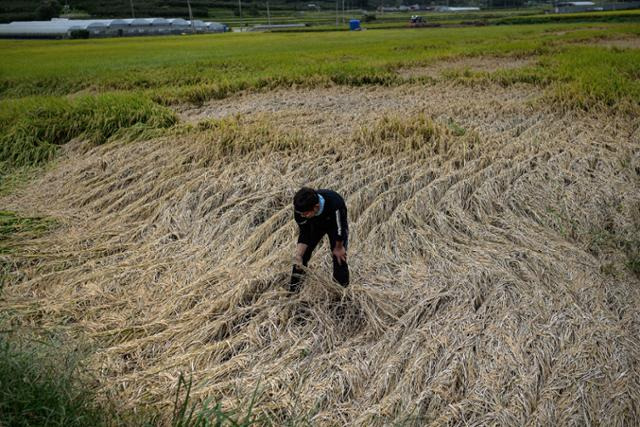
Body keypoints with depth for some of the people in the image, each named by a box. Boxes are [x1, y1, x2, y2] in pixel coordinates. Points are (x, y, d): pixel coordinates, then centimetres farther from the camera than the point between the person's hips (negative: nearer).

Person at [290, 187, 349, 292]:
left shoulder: (335, 204, -46)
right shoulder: (300, 209, -34)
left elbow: (340, 227, -28)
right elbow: (304, 233, -21)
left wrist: (339, 247, -14)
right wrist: (298, 255, -30)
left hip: (335, 224, -3)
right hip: (315, 224, 3)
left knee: (339, 257, -9)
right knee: (302, 254, -4)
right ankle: (293, 289, 10)